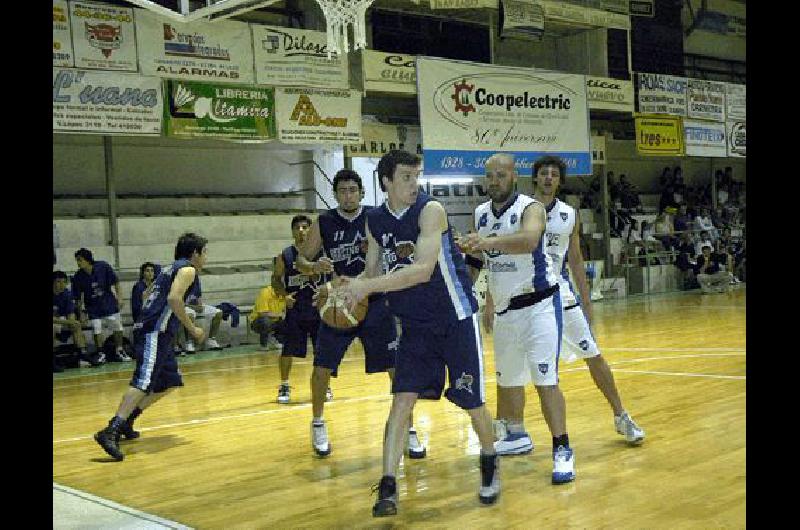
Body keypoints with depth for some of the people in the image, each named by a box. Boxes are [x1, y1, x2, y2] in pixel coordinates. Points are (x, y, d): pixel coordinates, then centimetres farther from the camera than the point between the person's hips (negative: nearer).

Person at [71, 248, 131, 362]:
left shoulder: (103, 267, -18)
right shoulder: (78, 277, -15)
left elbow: (115, 282, -6)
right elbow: (78, 298, -6)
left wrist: (119, 297, -6)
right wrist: (81, 313, -3)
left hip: (109, 303, 0)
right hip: (93, 307, 0)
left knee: (117, 328, 7)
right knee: (96, 330, -4)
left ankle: (120, 352, 22)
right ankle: (101, 354, 11)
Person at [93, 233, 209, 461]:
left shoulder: (172, 268, 24)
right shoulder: (188, 270, -4)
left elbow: (146, 294, 32)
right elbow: (174, 298, -19)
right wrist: (192, 328, -12)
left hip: (147, 329, 10)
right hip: (155, 333, -10)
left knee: (170, 382, 16)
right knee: (144, 382, -20)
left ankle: (125, 419, 16)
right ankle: (111, 431, -31)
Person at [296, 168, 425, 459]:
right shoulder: (323, 223, -1)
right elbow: (301, 260, 6)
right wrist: (314, 266, -17)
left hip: (375, 302, -1)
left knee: (397, 366, -4)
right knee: (322, 367, 1)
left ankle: (408, 430, 9)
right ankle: (317, 424, 26)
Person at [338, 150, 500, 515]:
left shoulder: (430, 210, -19)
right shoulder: (375, 221, -1)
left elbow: (423, 270, -30)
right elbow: (372, 273, 7)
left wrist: (366, 286, -33)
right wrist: (351, 290, -15)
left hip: (456, 319, -4)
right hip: (414, 324, 4)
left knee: (472, 401, 4)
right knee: (402, 399, -7)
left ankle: (489, 464, 32)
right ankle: (387, 488, -4)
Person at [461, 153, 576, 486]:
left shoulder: (530, 208, -16)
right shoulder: (481, 214, 5)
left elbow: (529, 239, -39)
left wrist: (489, 241, -55)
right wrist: (489, 303, 20)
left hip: (538, 304, -7)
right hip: (504, 308, 7)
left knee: (545, 379, -11)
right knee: (508, 378, 17)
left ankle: (562, 450, -6)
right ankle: (517, 436, 36)